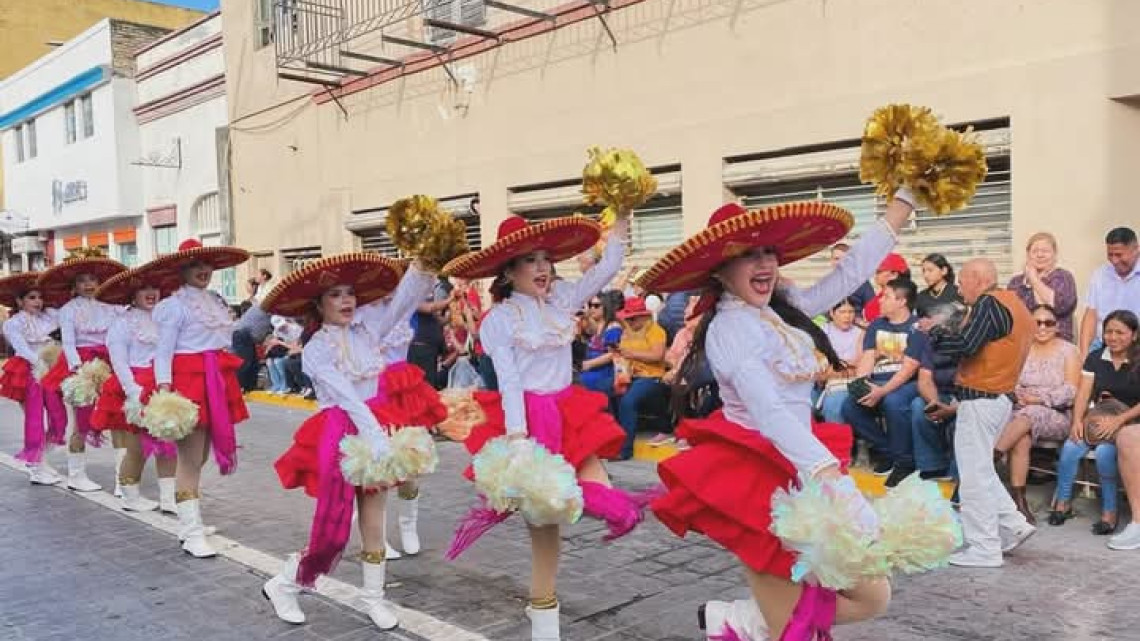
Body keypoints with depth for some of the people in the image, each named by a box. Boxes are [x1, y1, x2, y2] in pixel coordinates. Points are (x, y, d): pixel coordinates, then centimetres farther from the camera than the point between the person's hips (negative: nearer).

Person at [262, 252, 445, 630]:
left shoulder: (367, 324, 4)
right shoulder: (315, 349, -8)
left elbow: (405, 298, -8)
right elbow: (347, 397, -19)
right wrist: (375, 437, -28)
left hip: (378, 428, 4)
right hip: (342, 436, -4)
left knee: (374, 519, 10)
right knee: (334, 524, -1)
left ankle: (374, 596, 24)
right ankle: (283, 584, 23)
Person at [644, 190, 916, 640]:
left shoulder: (785, 309, 7)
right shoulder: (730, 328, -17)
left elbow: (850, 274, 13)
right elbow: (770, 413, -28)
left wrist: (904, 200, 17)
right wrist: (832, 478, -38)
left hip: (793, 471, 9)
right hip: (755, 478, -9)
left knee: (870, 597, 10)